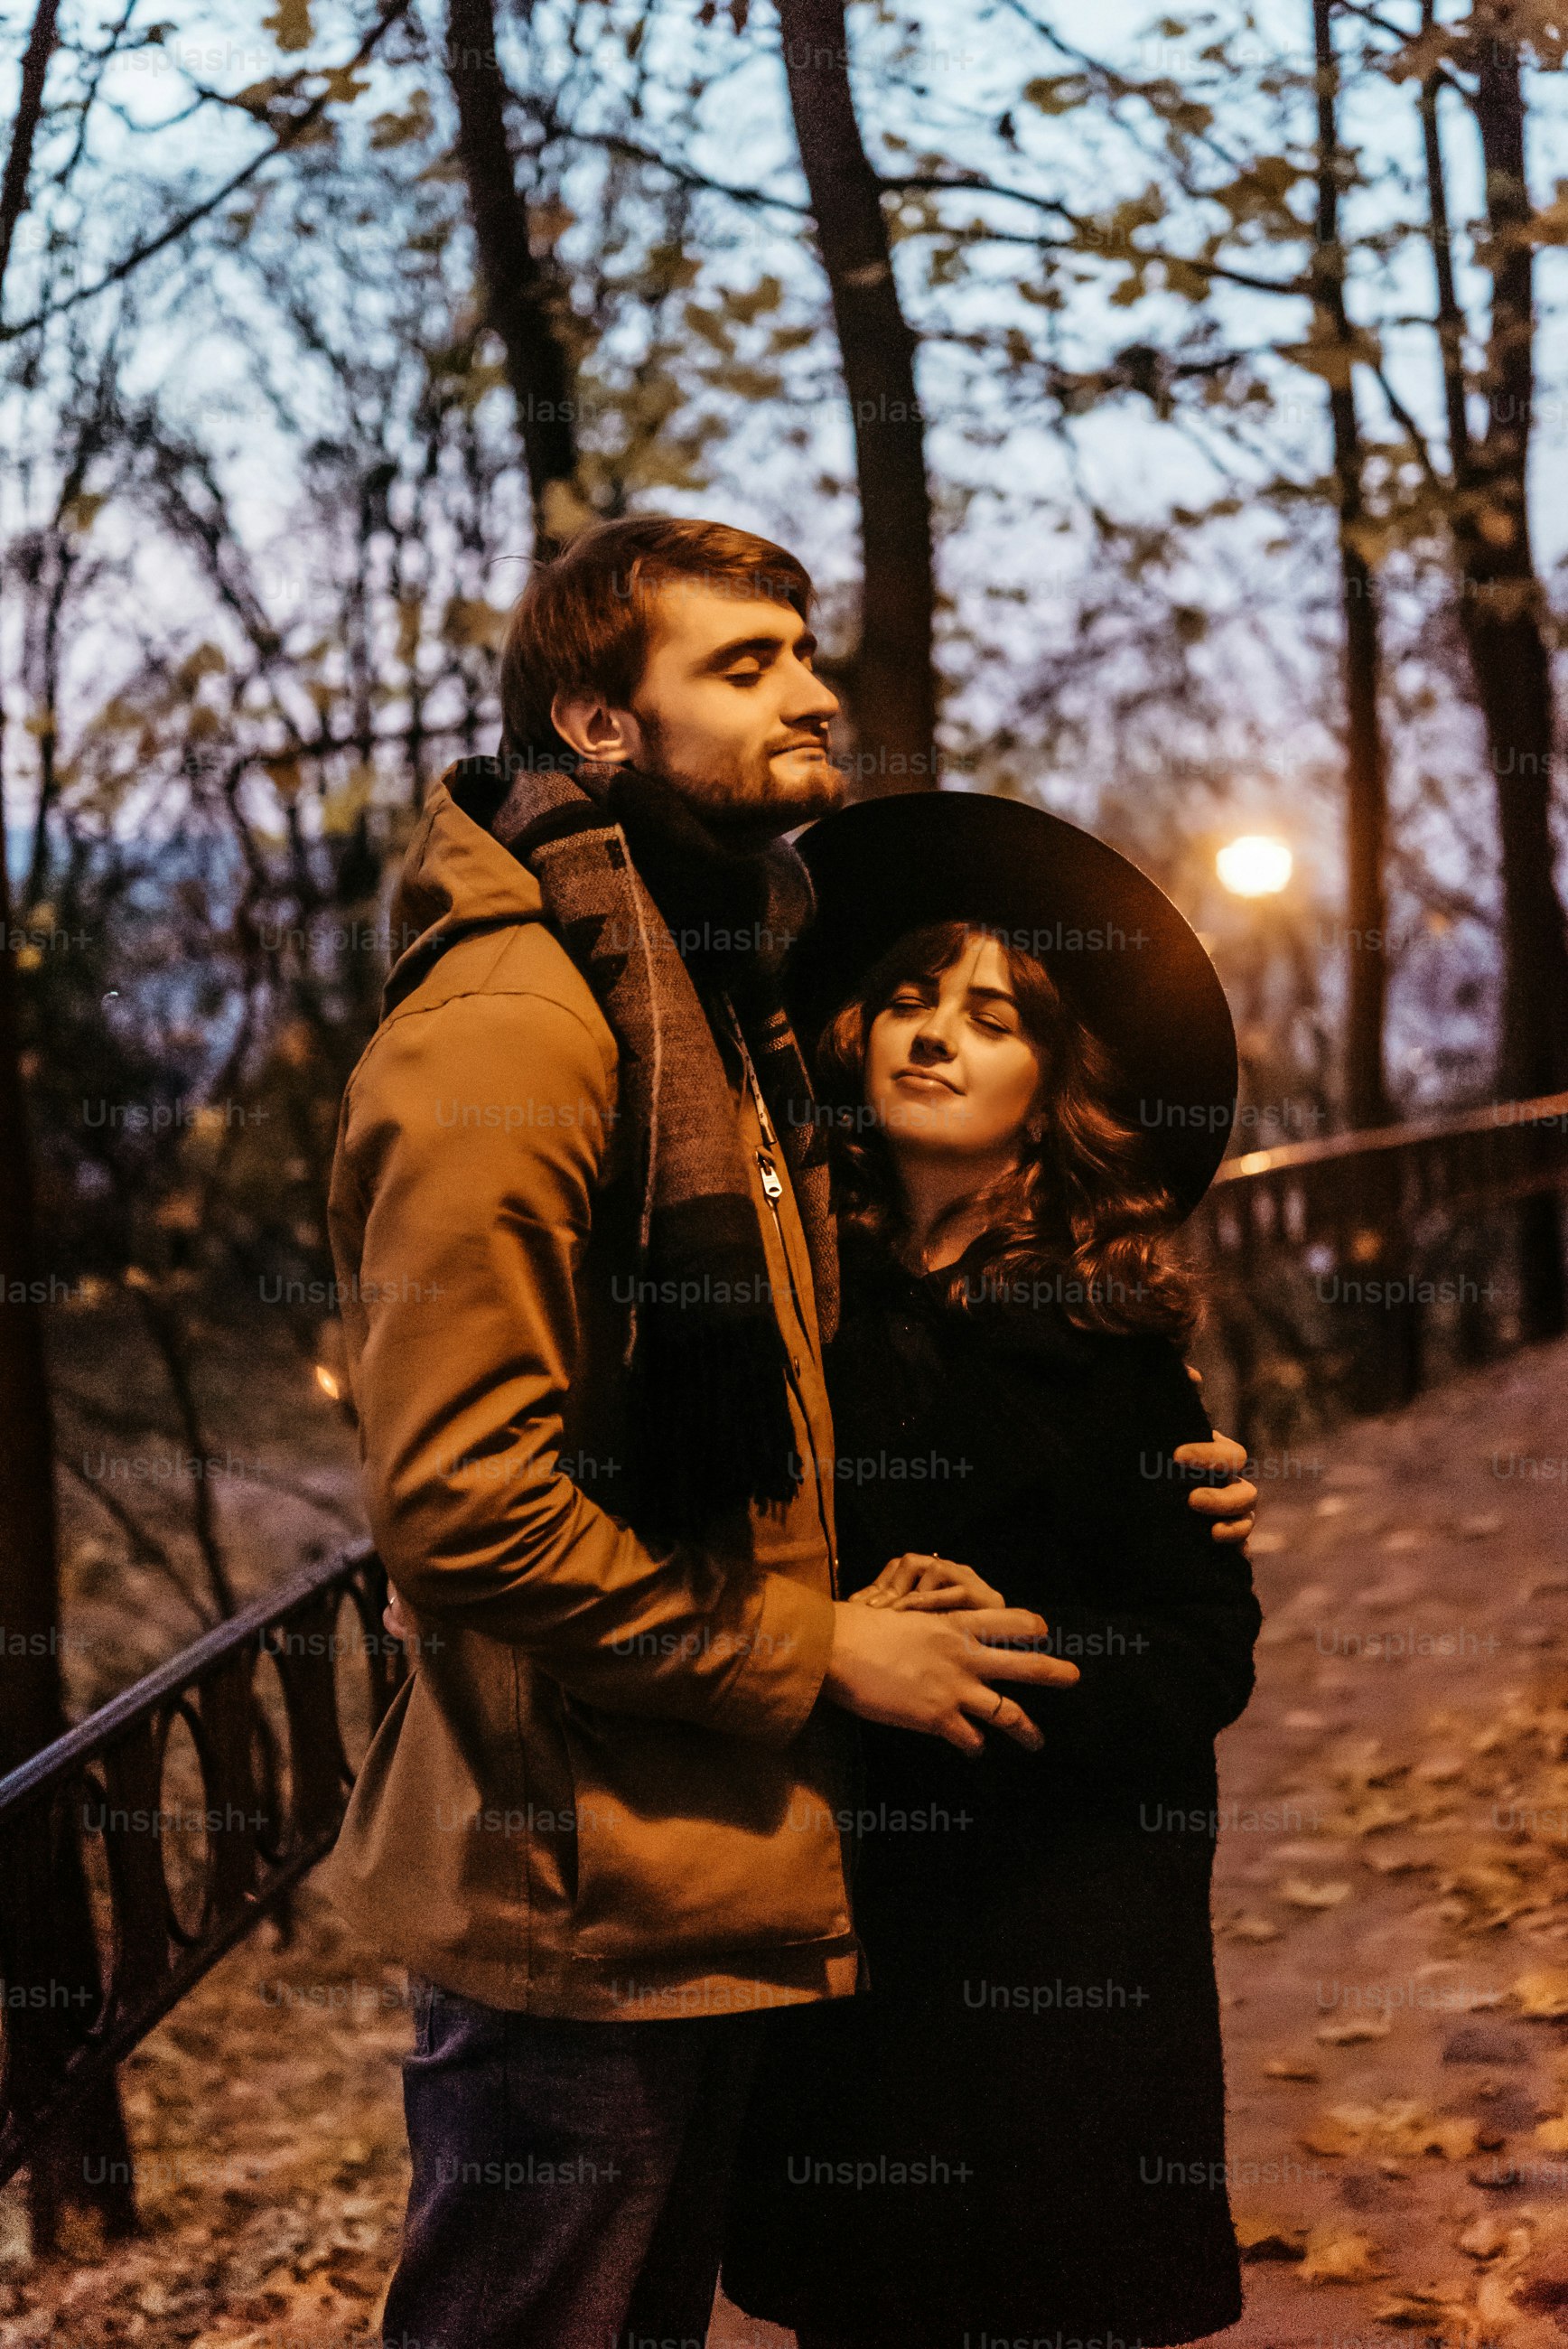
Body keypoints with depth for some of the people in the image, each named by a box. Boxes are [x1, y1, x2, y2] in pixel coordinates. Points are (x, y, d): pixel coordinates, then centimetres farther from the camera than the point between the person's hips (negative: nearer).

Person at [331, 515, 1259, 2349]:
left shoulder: (716, 1003, 15)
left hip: (706, 1883, 10)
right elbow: (463, 1506, -24)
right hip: (584, 1899, -9)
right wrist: (819, 1653, -15)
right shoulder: (509, 1026, -18)